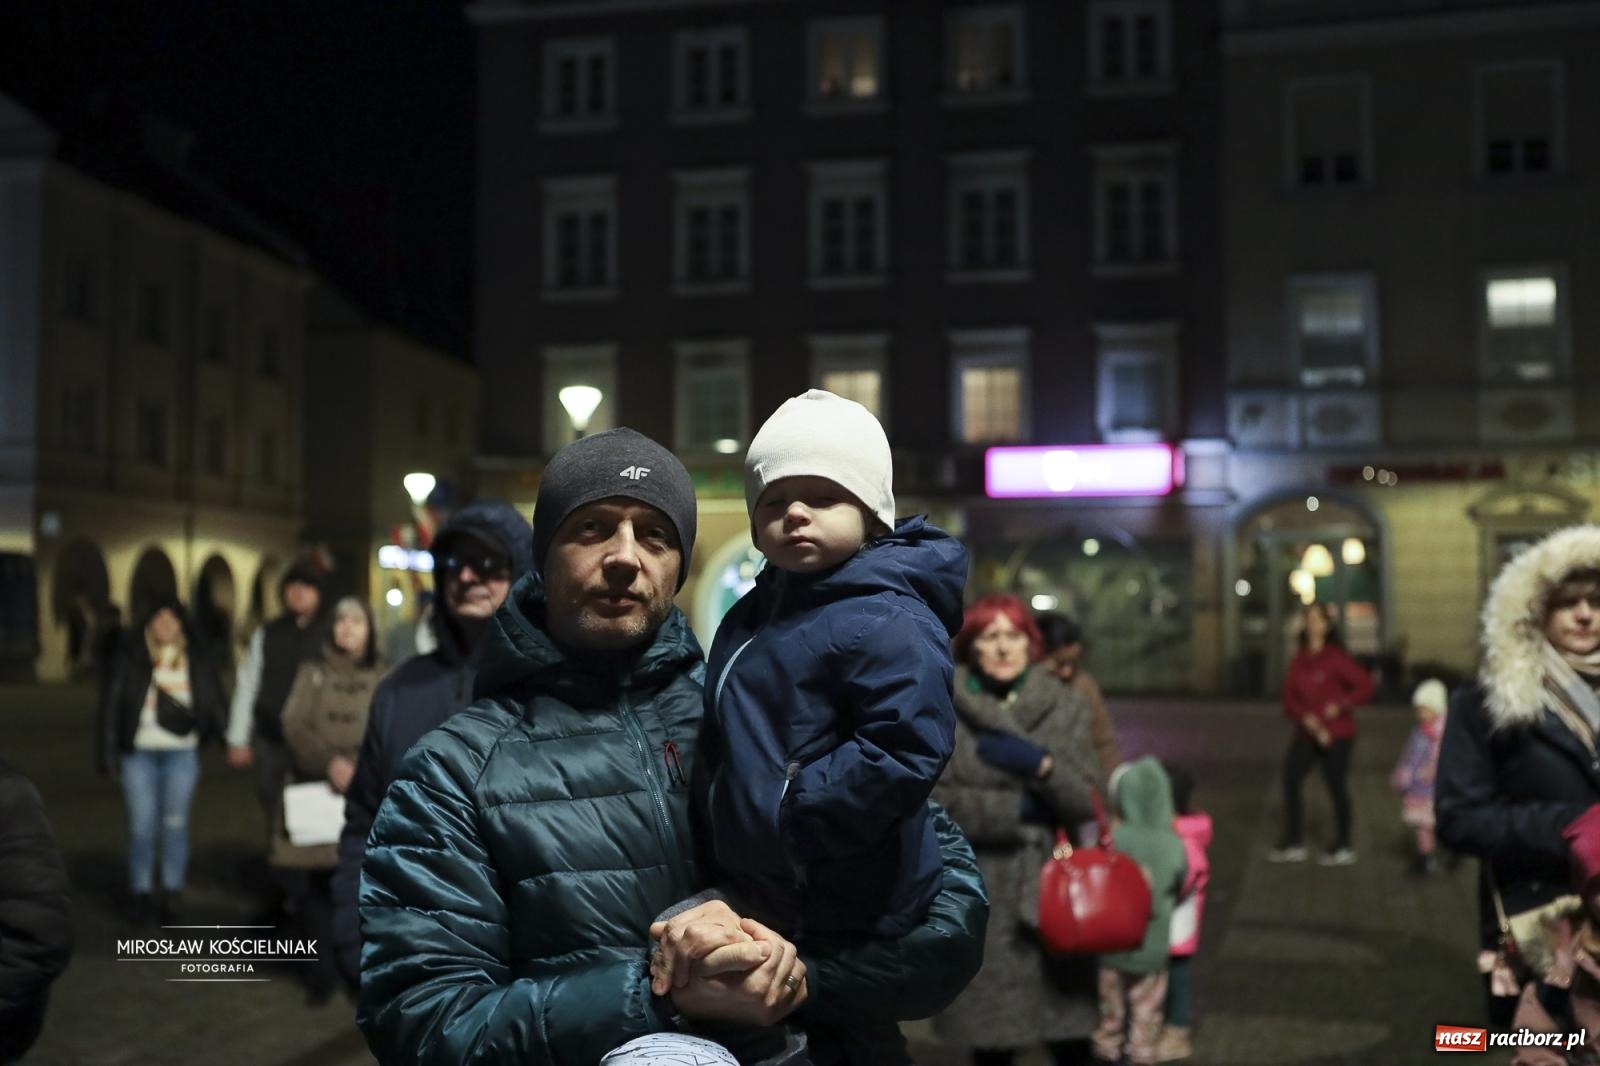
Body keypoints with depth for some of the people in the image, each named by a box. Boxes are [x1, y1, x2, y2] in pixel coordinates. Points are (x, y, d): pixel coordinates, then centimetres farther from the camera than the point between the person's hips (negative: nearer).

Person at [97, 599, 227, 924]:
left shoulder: (196, 661, 7)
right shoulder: (130, 658, 4)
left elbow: (213, 703, 5)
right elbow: (112, 706, 3)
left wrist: (227, 738, -13)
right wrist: (109, 753, -2)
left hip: (181, 753, 1)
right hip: (138, 753, -1)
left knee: (175, 823, 3)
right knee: (142, 825, 1)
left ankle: (172, 894, 13)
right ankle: (140, 893, 12)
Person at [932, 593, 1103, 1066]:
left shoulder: (1067, 708, 6)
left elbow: (1086, 802, 1)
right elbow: (934, 801, -9)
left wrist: (1041, 766, -16)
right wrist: (1018, 807, -12)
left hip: (1053, 889, 1)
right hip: (980, 898, -1)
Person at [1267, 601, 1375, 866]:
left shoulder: (1337, 657, -9)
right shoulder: (1299, 660, 6)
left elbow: (1365, 685, -10)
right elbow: (1289, 697, 3)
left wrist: (1341, 706, -18)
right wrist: (1306, 718, -12)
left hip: (1337, 734, -5)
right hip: (1307, 733, 5)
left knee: (1337, 787, 2)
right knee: (1290, 779, 2)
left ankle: (1343, 848, 16)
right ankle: (1294, 844, 13)